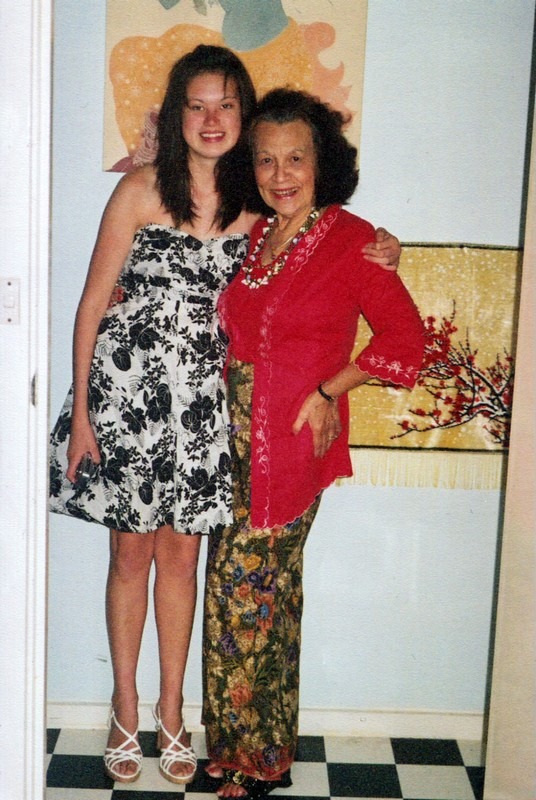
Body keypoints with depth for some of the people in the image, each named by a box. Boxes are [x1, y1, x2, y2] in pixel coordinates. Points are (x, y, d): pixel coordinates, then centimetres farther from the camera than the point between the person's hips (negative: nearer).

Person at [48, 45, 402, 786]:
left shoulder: (255, 205, 2)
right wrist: (81, 409, -8)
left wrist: (375, 256, -3)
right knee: (132, 553, 7)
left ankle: (171, 713, 27)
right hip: (126, 388, -2)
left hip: (201, 401, 2)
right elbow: (93, 302, -4)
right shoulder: (141, 190, -6)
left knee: (182, 557, 10)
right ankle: (125, 710, 25)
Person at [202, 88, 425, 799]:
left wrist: (327, 391, -10)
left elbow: (404, 335, -7)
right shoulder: (254, 235, 10)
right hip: (239, 439, 5)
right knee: (264, 591, 12)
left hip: (293, 441, -5)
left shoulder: (350, 240, -8)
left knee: (245, 589, -1)